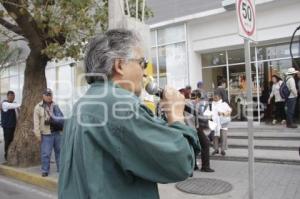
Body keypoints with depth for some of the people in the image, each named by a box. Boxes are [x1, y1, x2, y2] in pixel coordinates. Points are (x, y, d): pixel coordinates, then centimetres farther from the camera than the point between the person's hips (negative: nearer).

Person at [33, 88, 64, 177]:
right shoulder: (38, 107, -3)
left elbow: (61, 117, 18)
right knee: (46, 153, -1)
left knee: (59, 151, 11)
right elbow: (36, 122, -6)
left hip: (57, 132, 5)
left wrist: (63, 128, 14)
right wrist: (38, 134, -11)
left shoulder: (55, 106, 12)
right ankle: (45, 170, 13)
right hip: (46, 134, -4)